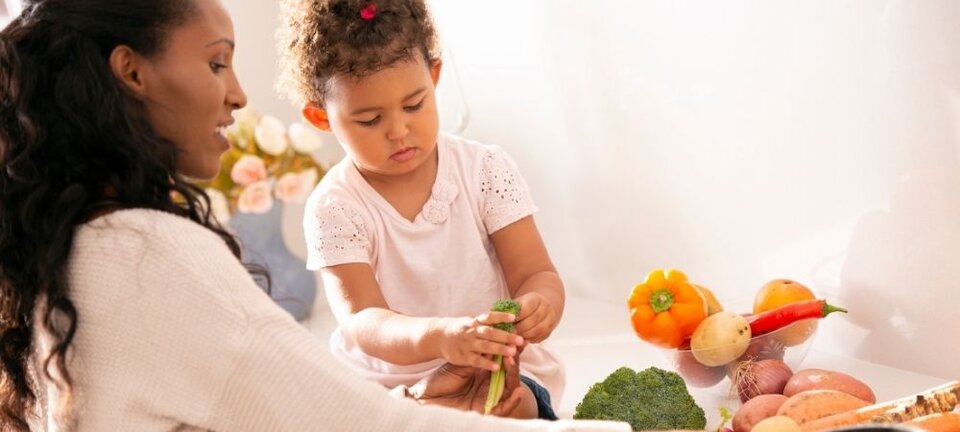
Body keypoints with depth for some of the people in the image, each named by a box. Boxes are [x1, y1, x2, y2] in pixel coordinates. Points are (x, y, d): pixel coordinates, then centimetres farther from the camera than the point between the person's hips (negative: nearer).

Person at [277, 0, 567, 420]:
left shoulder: (487, 169, -3)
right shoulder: (334, 208, -10)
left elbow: (536, 273, -6)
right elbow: (362, 323, -22)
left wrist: (538, 305, -33)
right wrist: (438, 337, -44)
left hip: (502, 370, -1)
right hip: (383, 383, 1)